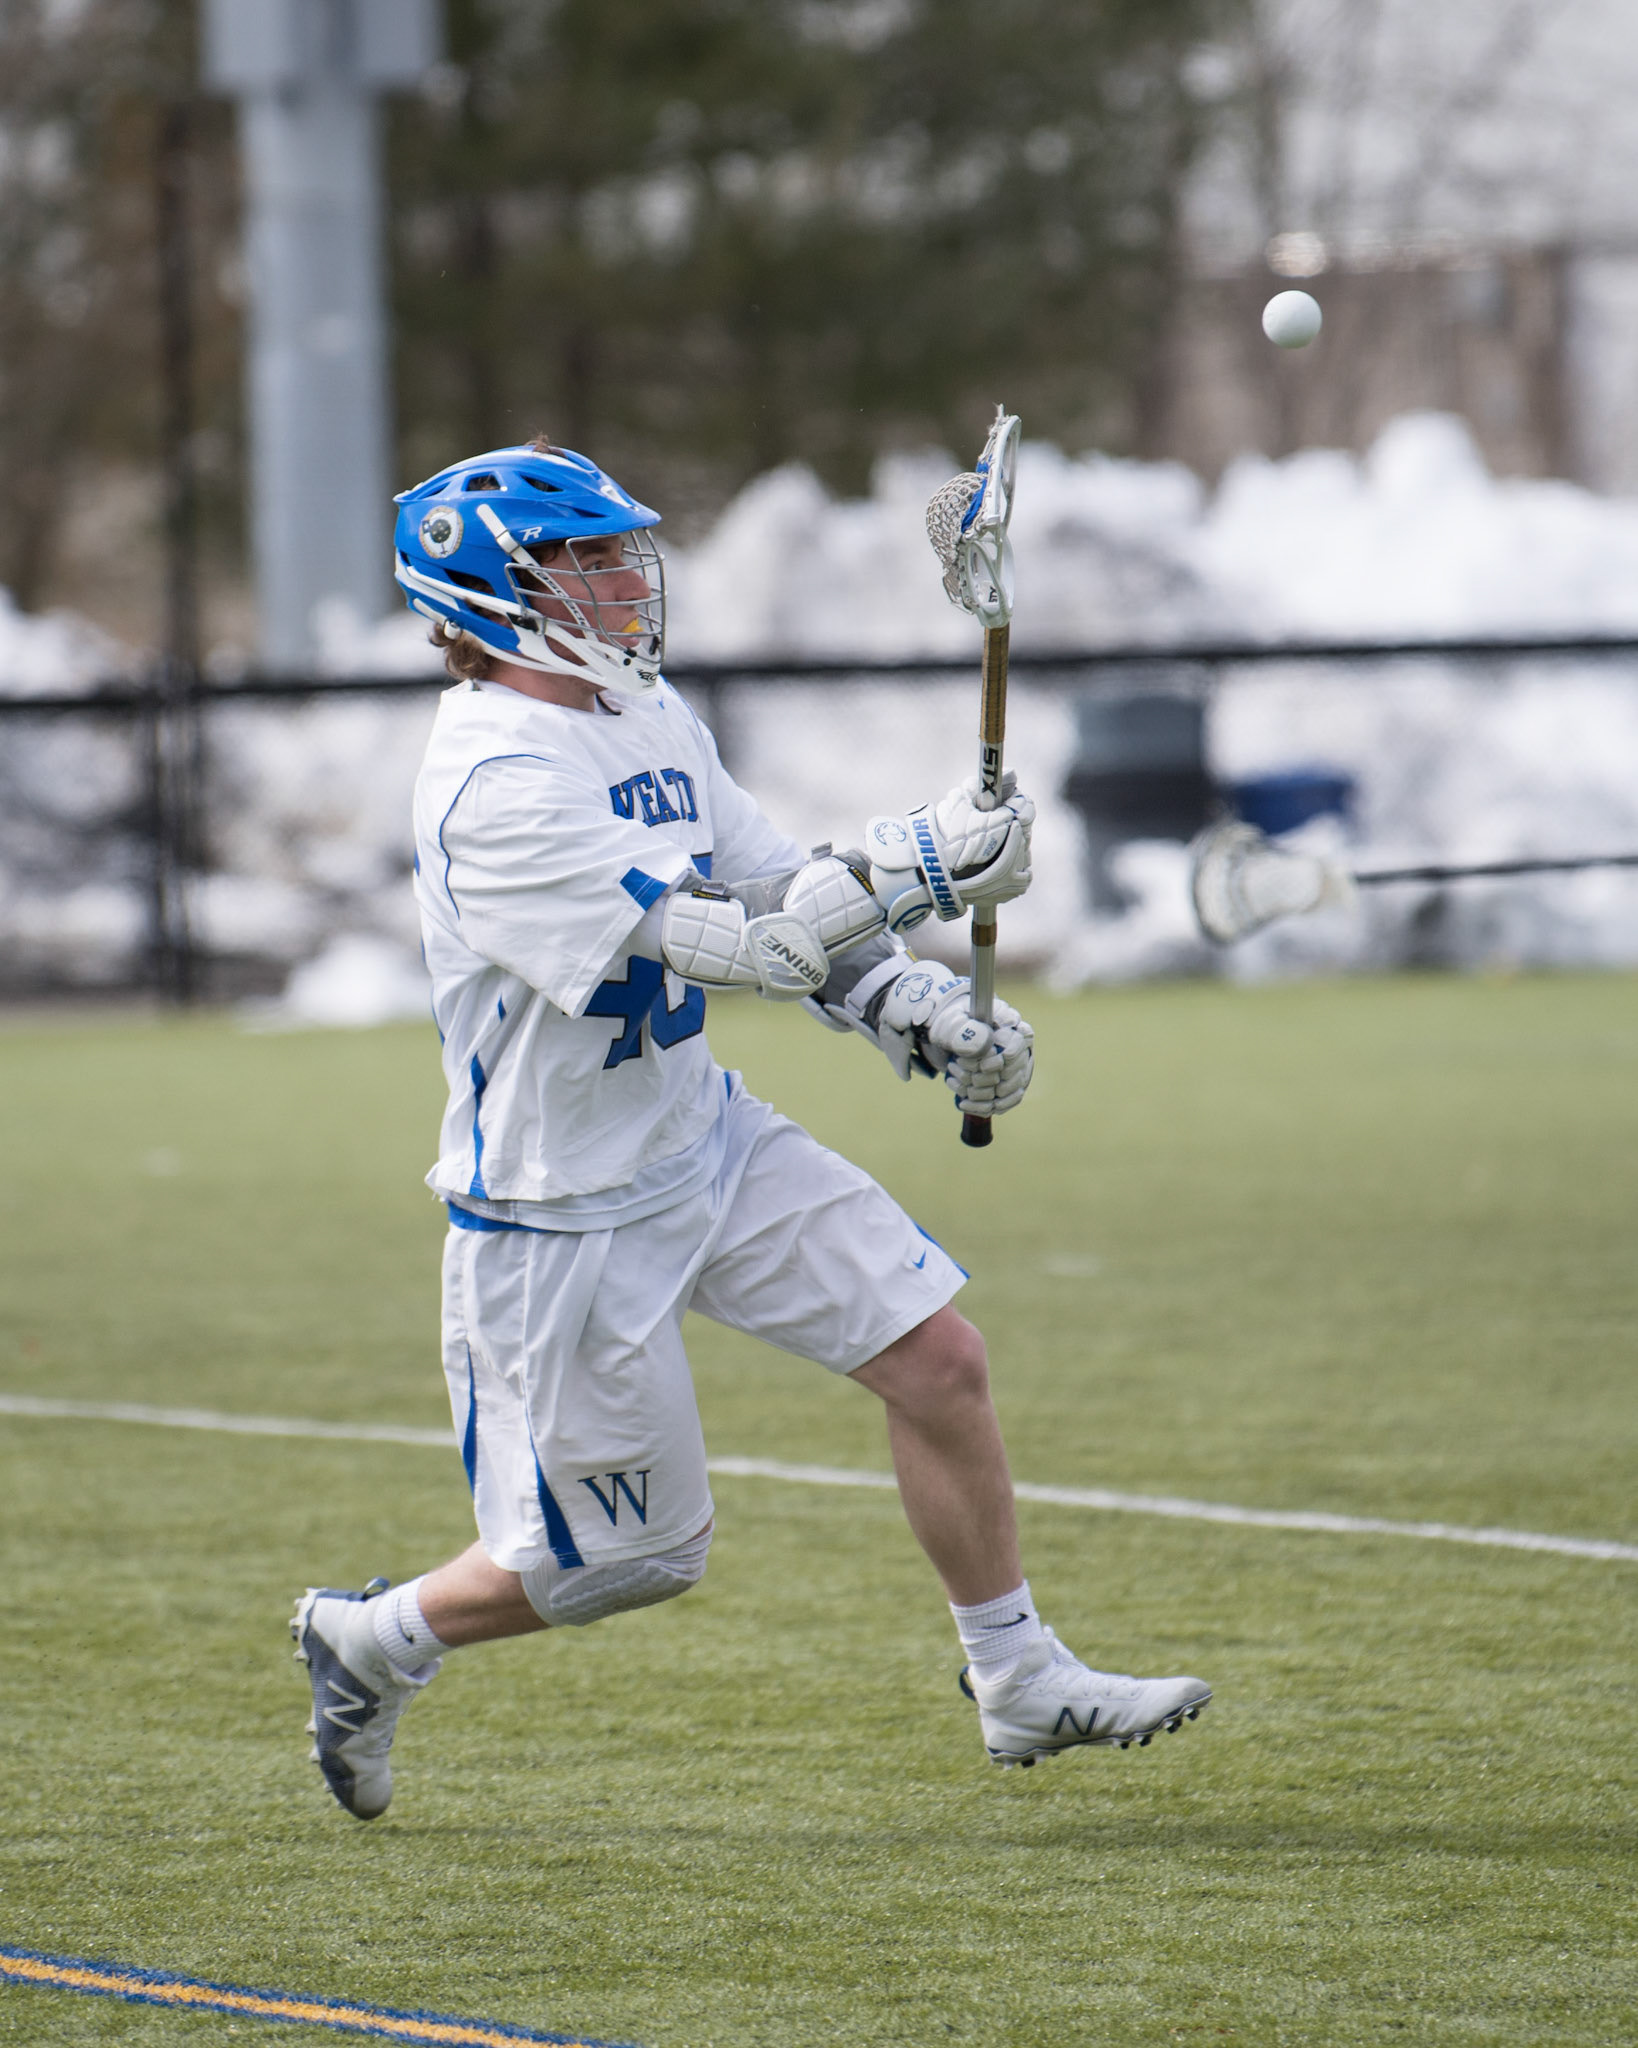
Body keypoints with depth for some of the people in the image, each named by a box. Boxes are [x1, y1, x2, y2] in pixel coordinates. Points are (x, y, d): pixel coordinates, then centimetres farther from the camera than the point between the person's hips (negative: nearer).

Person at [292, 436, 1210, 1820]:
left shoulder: (650, 717, 4)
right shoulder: (496, 787, -26)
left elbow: (789, 903, 10)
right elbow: (729, 945, -31)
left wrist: (932, 1022, -5)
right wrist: (920, 863, -29)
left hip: (709, 1139, 8)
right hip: (563, 1213, -8)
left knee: (937, 1356, -2)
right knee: (640, 1556, 2)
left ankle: (1019, 1681, 12)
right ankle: (374, 1642, 26)